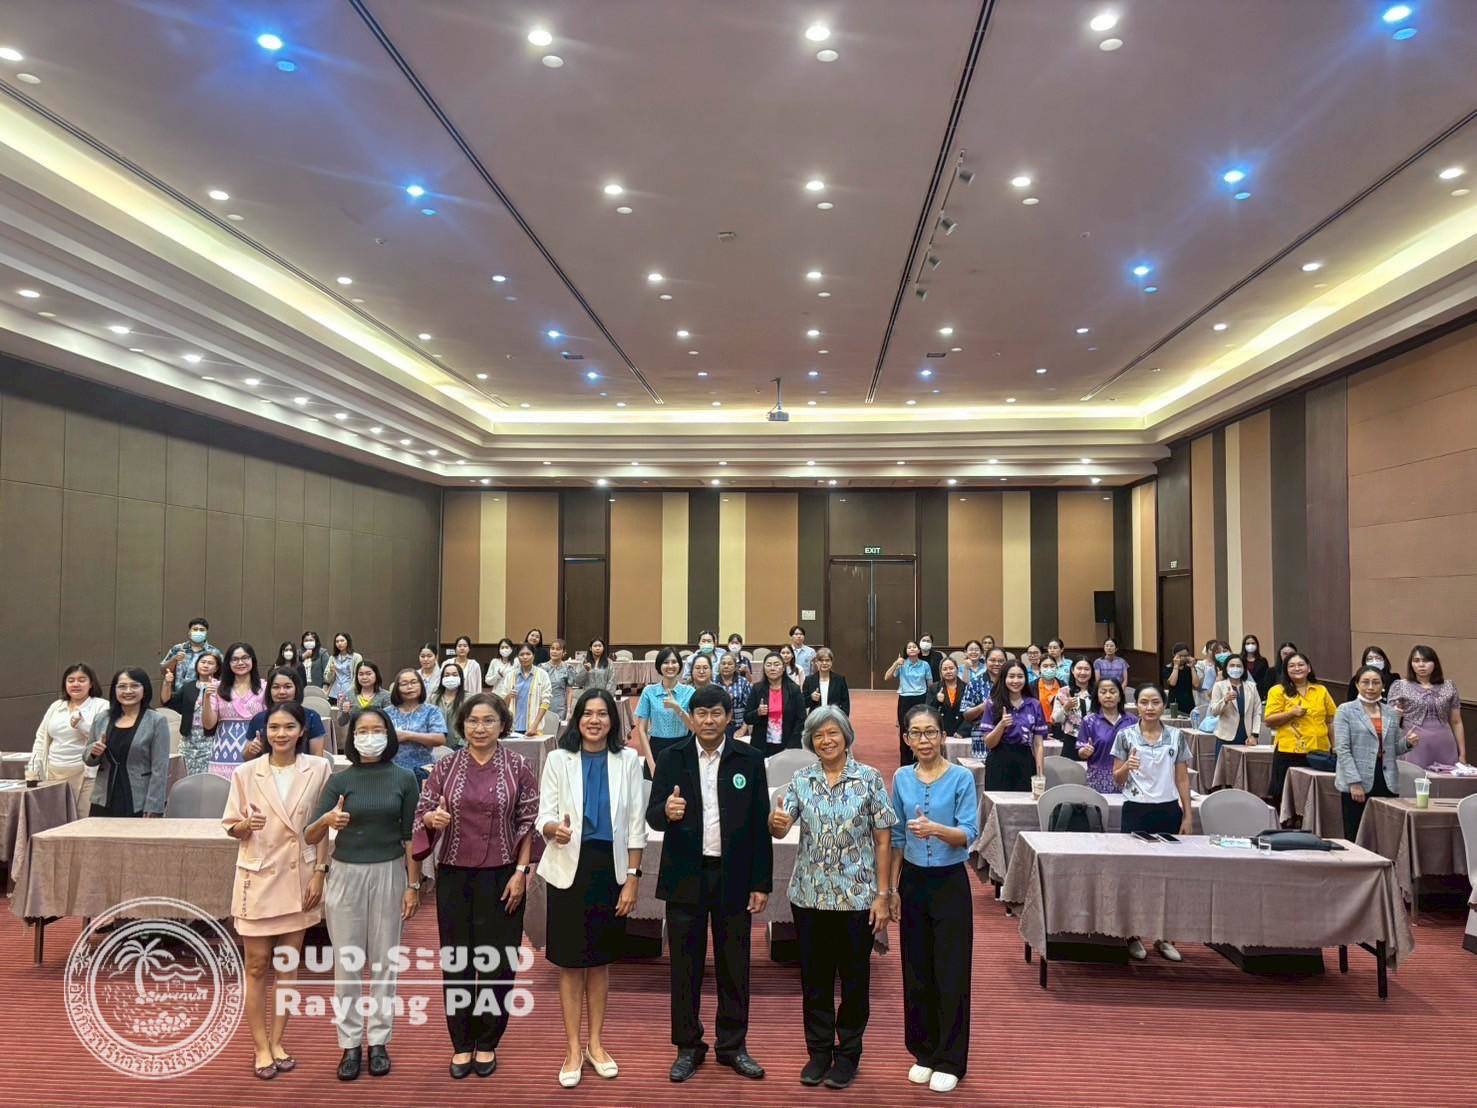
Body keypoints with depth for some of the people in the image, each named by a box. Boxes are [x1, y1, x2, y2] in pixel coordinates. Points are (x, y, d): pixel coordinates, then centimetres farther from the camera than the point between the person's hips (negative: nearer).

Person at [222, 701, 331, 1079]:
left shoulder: (318, 769, -5)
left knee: (287, 965, 11)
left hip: (299, 879, 1)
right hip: (258, 878, -1)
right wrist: (246, 825, -21)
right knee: (257, 966, 5)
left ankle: (277, 1042, 24)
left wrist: (319, 874, -4)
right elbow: (231, 826, 1)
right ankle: (261, 1047, 18)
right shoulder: (246, 772, -6)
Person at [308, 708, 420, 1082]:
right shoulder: (339, 780, -2)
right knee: (347, 963, 6)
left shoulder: (404, 778, -3)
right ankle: (350, 1044, 18)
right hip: (346, 874, 1)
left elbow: (410, 837, 0)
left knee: (384, 961, 8)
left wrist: (413, 885, -2)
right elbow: (310, 838, -5)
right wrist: (326, 819, -27)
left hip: (388, 873, 0)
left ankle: (379, 1041, 20)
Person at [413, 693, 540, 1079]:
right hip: (454, 876, 1)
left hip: (502, 877, -1)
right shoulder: (446, 766, 0)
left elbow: (529, 823, -2)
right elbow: (422, 813, 3)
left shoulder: (518, 767, -4)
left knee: (498, 960, 6)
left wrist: (521, 872, -7)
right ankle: (461, 1043, 24)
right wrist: (433, 818, -20)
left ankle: (487, 1043, 23)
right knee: (457, 960, 9)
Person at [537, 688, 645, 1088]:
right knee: (571, 963, 6)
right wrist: (554, 828, -29)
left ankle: (595, 1044, 29)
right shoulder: (558, 759, -2)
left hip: (611, 868, 1)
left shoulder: (628, 760, -1)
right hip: (569, 869, -1)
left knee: (600, 961, 13)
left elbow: (635, 825, 1)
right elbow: (543, 816, -5)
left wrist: (632, 879, -3)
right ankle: (573, 1050, 20)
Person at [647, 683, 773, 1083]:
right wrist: (666, 811, -29)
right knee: (685, 965, 10)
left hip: (733, 876, 0)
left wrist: (762, 883, -2)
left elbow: (760, 823, 0)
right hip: (685, 877, 0)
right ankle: (688, 1046, 25)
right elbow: (652, 816, -5)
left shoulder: (750, 759, -2)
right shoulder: (671, 759, -1)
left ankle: (732, 1045, 27)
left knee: (734, 965, 11)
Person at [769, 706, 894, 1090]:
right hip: (810, 895, 2)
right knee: (815, 976, 13)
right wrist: (776, 821, -31)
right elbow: (779, 830, -7)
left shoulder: (870, 779, -6)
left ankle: (848, 1053, 28)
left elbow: (883, 840, -4)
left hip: (857, 896, -2)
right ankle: (819, 1050, 30)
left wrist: (883, 895, -8)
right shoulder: (801, 781, 1)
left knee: (854, 977, 10)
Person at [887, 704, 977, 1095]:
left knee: (951, 973, 2)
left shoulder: (961, 777, -10)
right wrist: (891, 887, 9)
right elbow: (896, 837, 9)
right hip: (913, 881, 4)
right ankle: (923, 1052, 27)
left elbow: (969, 834, -15)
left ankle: (949, 1061, 16)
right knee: (916, 971, 11)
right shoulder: (901, 778, 2)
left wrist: (936, 829, -34)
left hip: (950, 883, -4)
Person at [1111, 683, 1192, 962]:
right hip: (1136, 811, -2)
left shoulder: (1176, 736, 4)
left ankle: (1163, 936, 17)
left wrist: (1187, 816, 3)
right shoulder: (1126, 736, -1)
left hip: (1168, 811, 2)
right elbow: (1117, 779, 2)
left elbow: (1182, 779, 7)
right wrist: (1127, 767, -19)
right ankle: (1133, 936, 13)